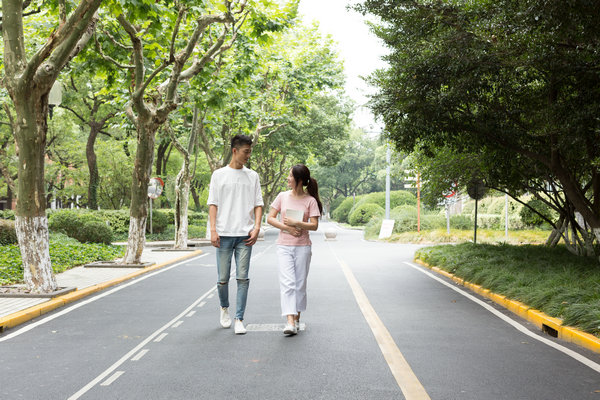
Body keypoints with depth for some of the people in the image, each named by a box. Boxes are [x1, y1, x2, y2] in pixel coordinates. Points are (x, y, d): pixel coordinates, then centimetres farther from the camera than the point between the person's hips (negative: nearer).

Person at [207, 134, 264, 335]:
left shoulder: (253, 176, 11)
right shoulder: (219, 175, 6)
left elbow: (258, 204, 10)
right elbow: (213, 204, 3)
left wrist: (256, 228, -4)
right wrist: (213, 230, -6)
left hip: (245, 235, 1)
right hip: (224, 234, -1)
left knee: (243, 278, -3)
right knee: (223, 278, 4)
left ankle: (239, 320, 3)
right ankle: (224, 308, 31)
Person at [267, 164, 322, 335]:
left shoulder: (310, 200, -2)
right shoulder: (283, 196, 5)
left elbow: (314, 225, -6)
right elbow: (270, 218, 3)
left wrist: (296, 223, -20)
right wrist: (286, 227, -11)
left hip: (303, 246, -1)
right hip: (284, 246, 1)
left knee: (300, 284, 7)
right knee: (287, 283, -10)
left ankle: (296, 318, 21)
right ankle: (290, 322, -16)